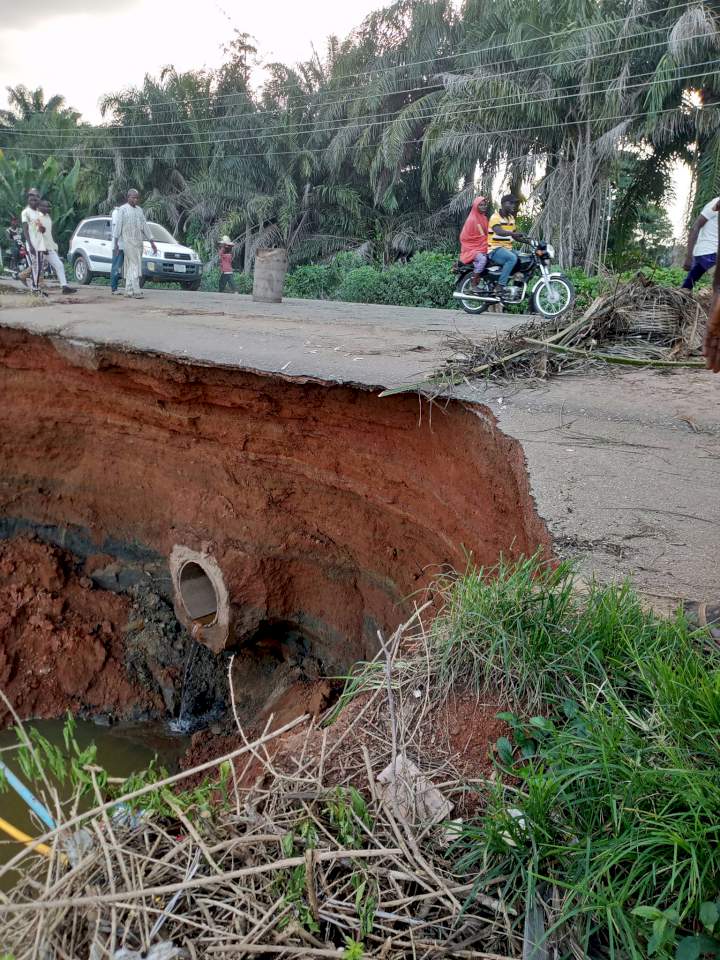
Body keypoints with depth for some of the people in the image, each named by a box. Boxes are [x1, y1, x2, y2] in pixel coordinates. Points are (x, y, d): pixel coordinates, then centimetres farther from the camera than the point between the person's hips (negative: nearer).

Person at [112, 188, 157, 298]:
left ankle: (128, 291, 9)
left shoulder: (139, 210, 16)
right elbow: (118, 226, -3)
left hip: (139, 242, 6)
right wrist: (116, 243, -7)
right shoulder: (123, 209, -1)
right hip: (128, 241, -6)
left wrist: (152, 242, 14)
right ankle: (136, 291, -18)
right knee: (135, 266, -14)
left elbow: (145, 226, 17)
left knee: (131, 267, 7)